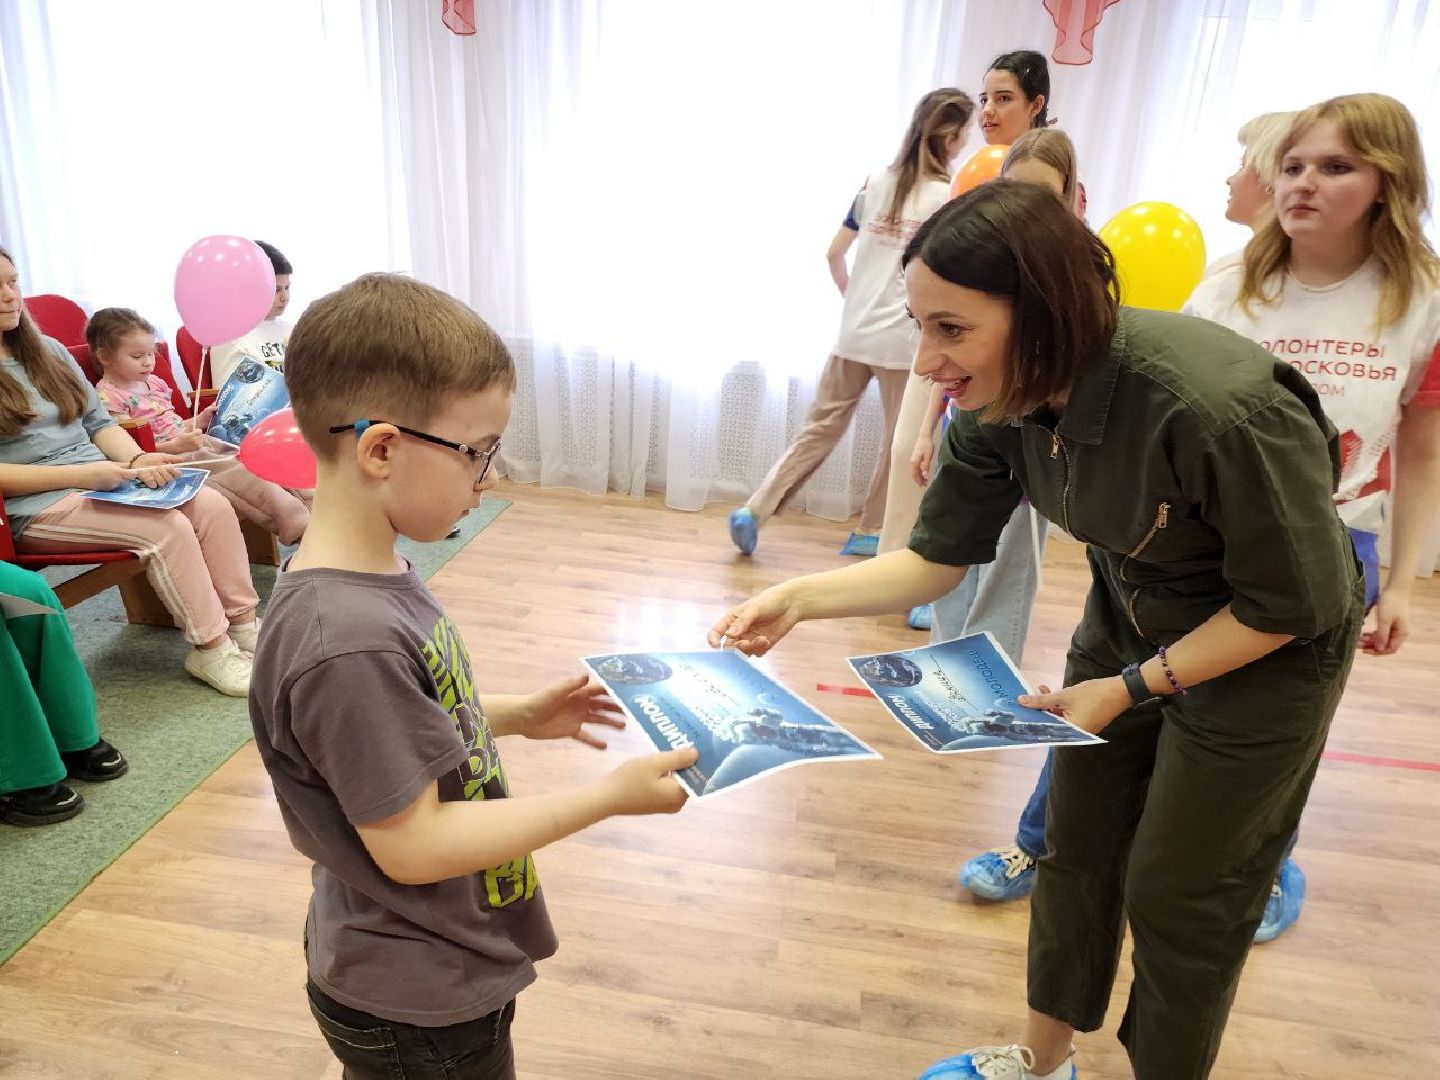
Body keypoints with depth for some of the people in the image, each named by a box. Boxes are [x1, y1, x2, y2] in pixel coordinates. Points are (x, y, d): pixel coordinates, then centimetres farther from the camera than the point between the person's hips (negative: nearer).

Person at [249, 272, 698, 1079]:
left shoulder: (378, 571, -5)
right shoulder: (347, 642, -34)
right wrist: (610, 795, -24)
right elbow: (413, 844, -28)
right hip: (417, 1009, -8)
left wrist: (519, 716, 2)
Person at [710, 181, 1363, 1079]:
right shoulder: (1001, 399, -19)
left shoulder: (1220, 408, -37)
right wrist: (799, 600, -21)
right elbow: (937, 558, -9)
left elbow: (1291, 603, -23)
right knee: (1077, 852, 17)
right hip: (1127, 623, 6)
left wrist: (1128, 688, -20)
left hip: (1264, 656, -5)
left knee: (1177, 896, 9)